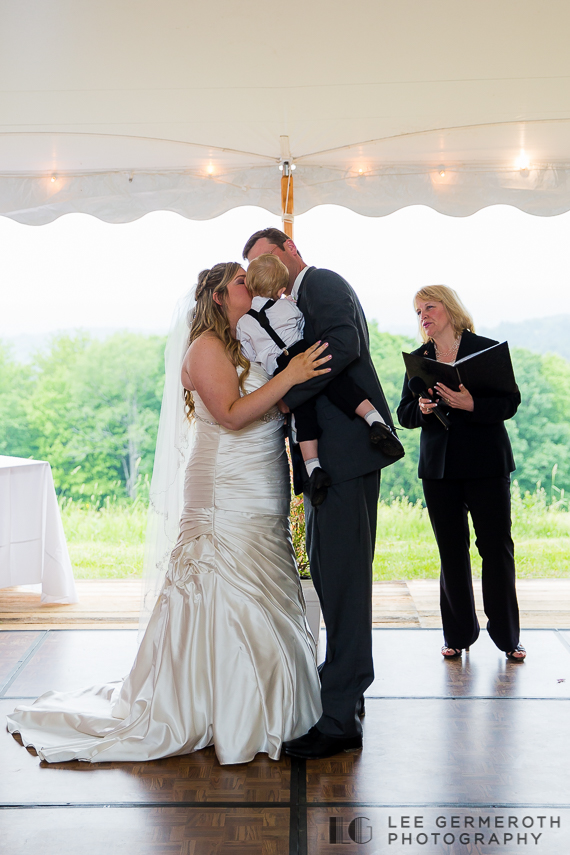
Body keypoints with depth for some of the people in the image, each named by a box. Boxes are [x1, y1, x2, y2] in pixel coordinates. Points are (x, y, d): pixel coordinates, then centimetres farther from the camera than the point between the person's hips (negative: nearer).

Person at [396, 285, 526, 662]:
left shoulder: (488, 349, 0)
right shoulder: (418, 358, 10)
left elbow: (511, 401, -7)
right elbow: (404, 413, 9)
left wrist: (471, 404, -23)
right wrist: (421, 408, -13)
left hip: (486, 463, -3)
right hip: (439, 465, 3)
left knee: (497, 546, 0)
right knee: (451, 550, 6)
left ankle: (507, 636, 12)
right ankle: (459, 635, 17)